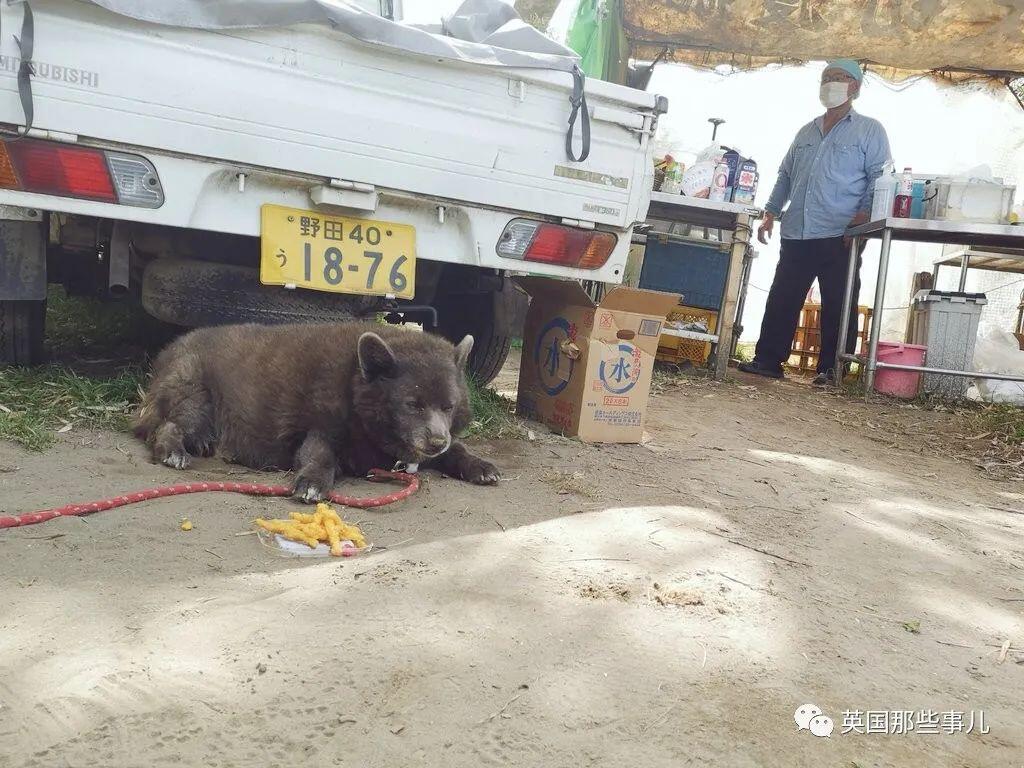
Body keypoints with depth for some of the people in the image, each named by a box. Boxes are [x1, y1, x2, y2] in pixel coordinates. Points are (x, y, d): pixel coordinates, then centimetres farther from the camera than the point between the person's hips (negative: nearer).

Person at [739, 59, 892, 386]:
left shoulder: (869, 131, 5)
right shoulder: (807, 132, 21)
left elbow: (879, 180, -2)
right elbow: (785, 176, 24)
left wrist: (861, 218, -15)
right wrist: (770, 215, 16)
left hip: (839, 237, -5)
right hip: (796, 235, 5)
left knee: (837, 306, 0)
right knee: (781, 301, 5)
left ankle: (831, 368, 7)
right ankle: (768, 360, 12)